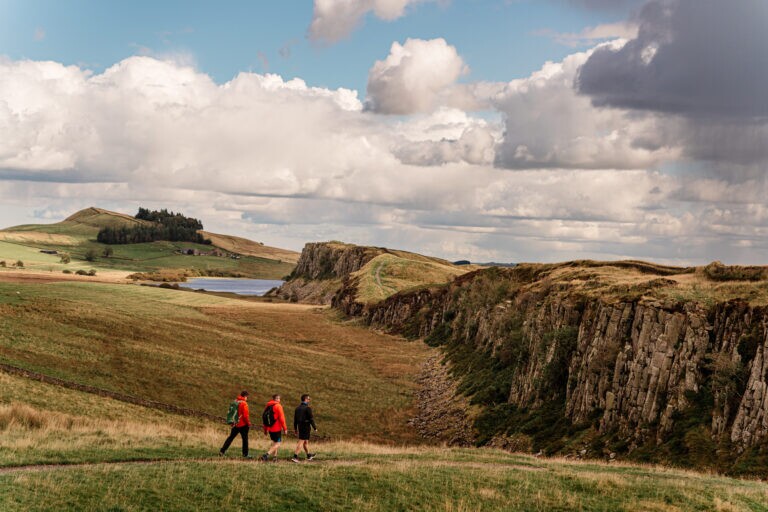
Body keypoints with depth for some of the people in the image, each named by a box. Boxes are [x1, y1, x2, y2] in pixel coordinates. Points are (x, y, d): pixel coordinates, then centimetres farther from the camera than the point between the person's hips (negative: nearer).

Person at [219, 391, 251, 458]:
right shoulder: (244, 403, -14)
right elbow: (245, 415, -17)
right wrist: (248, 423, -7)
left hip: (235, 424, 7)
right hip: (243, 425, -7)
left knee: (231, 437, 12)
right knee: (245, 439, 4)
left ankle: (222, 451, 7)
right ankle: (245, 454, 6)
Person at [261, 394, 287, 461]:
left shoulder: (267, 406, 11)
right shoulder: (278, 406, -10)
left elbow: (264, 417, 15)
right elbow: (281, 418, -15)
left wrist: (265, 429, 22)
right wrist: (285, 428, -9)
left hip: (270, 429, 7)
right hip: (277, 428, -7)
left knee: (274, 442, 22)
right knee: (277, 443, -4)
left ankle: (274, 456, 18)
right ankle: (267, 455, -20)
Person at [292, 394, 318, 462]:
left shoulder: (298, 408, 10)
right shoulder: (307, 408, -13)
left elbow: (295, 419, 14)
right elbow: (311, 419, -15)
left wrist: (295, 429, 19)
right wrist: (315, 428, -8)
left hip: (300, 426, 8)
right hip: (306, 426, -8)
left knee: (306, 441, 20)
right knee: (301, 441, -7)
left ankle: (309, 455, 32)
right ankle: (295, 457, -12)